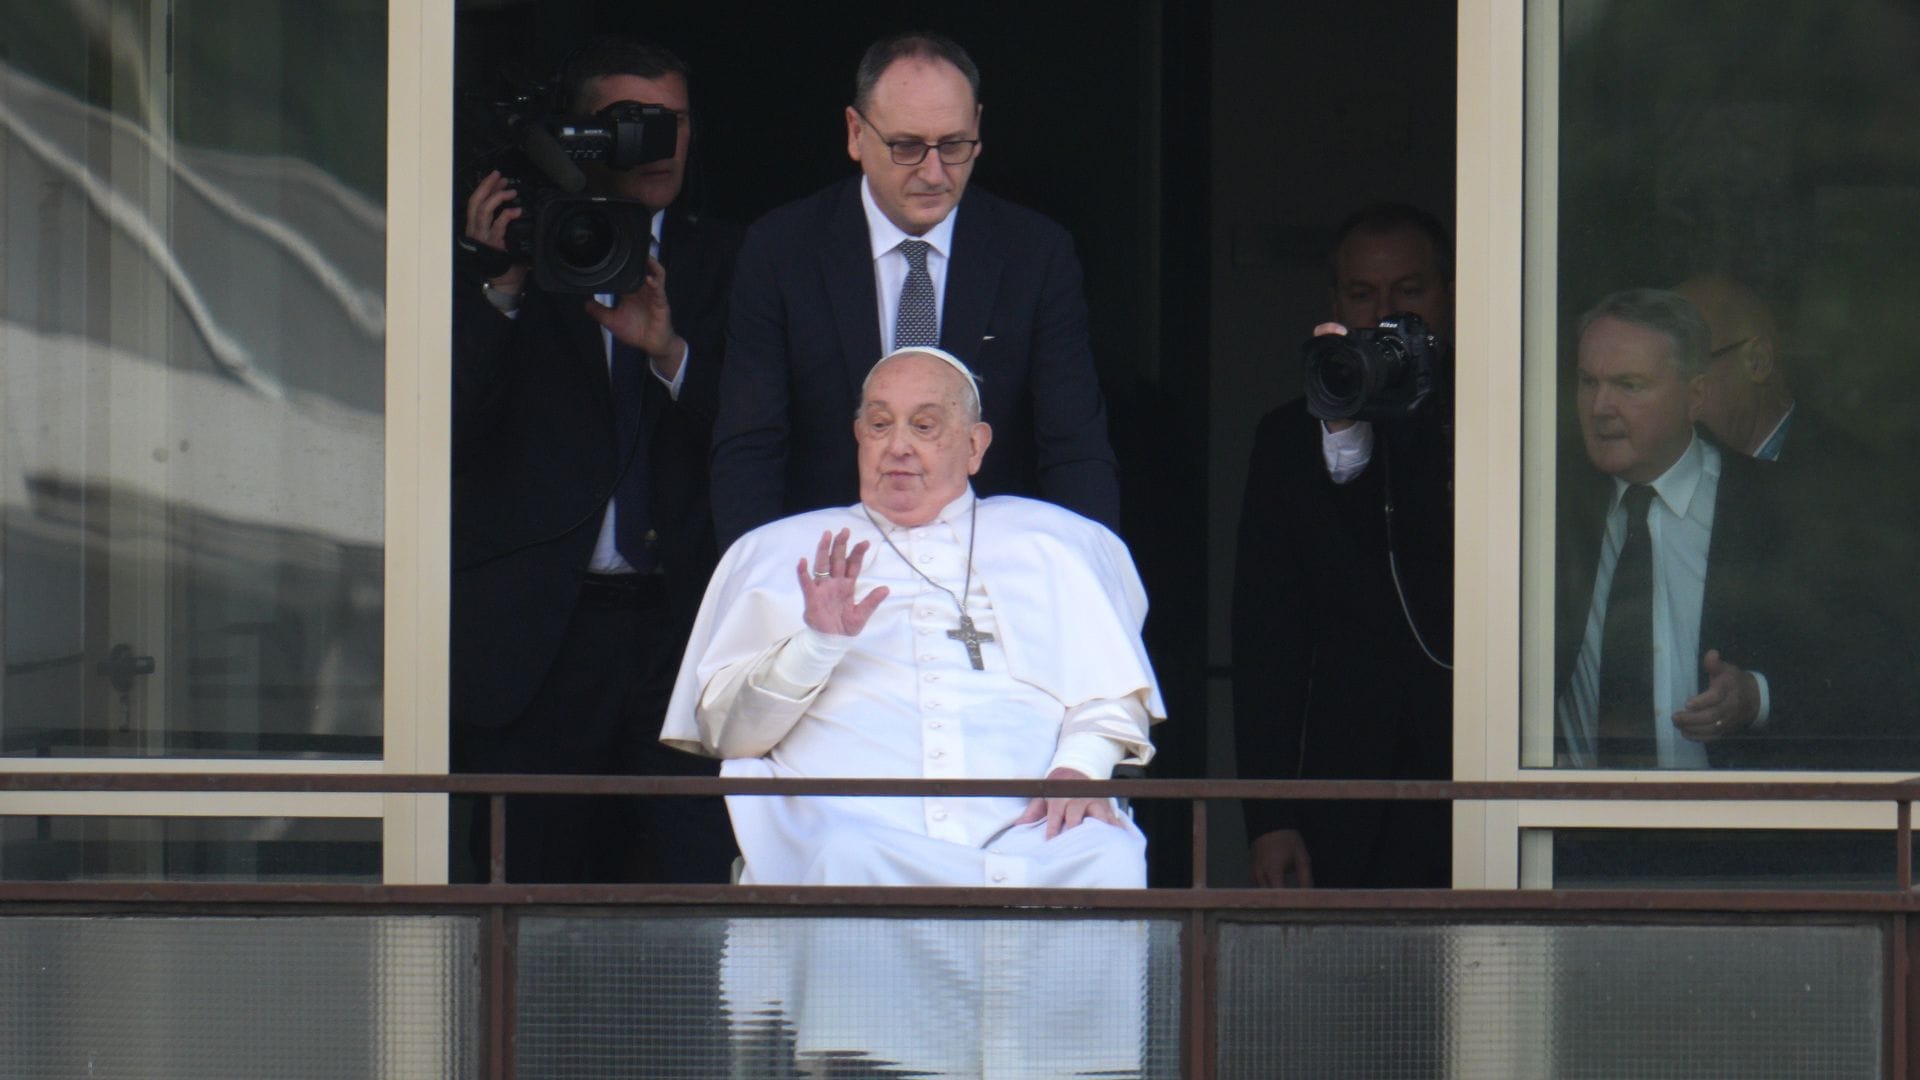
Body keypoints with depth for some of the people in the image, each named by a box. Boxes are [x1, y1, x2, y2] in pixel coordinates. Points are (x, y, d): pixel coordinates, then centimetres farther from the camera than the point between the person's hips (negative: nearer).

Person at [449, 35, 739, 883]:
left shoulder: (720, 262, 13)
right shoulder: (511, 248, 6)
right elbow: (451, 426, -5)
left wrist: (670, 351, -14)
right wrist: (500, 292, -16)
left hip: (685, 622, 1)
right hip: (536, 635, -1)